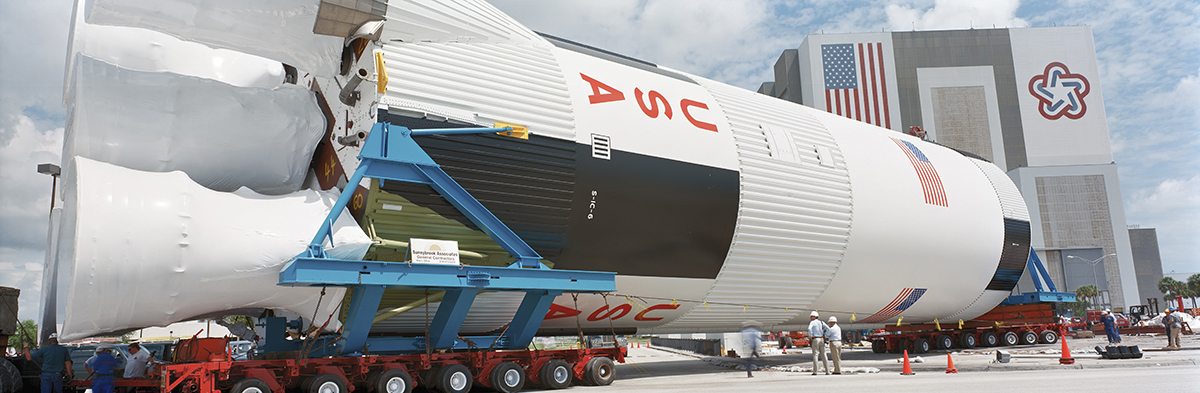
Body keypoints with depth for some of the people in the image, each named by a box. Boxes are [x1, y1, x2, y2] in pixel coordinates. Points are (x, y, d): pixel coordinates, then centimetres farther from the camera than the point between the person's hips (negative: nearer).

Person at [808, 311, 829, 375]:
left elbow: (809, 329, -20)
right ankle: (827, 371, 4)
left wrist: (810, 337, -10)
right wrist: (825, 336, 12)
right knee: (823, 355, 6)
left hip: (815, 339, -5)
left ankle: (815, 371, -10)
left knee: (815, 355, -6)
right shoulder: (821, 322, 15)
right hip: (821, 339, 5)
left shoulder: (812, 322, 0)